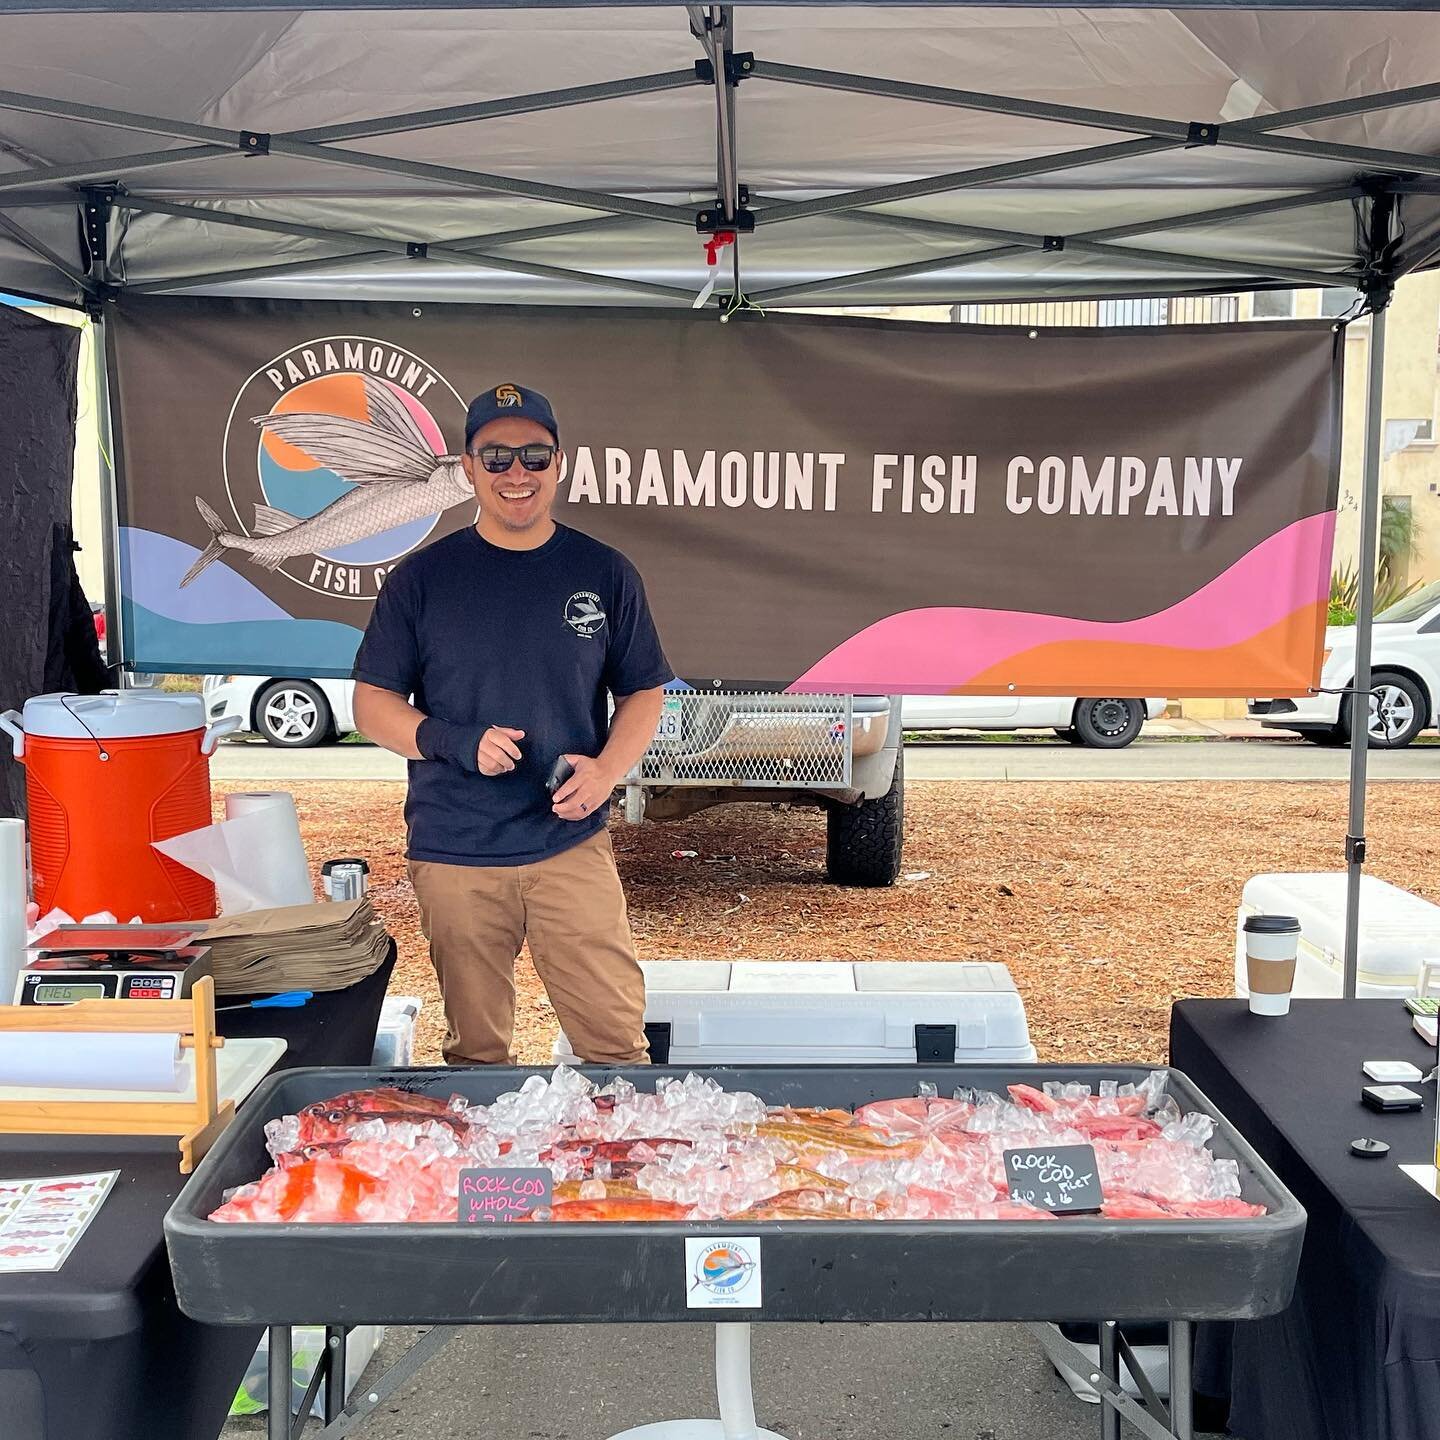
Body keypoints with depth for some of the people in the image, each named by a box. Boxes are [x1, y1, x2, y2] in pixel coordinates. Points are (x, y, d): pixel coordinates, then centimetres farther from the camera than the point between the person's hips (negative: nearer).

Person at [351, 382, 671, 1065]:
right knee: (477, 1052, 10)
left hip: (572, 844, 0)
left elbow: (642, 694, 11)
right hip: (454, 855, 0)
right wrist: (456, 744, -14)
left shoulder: (604, 573, 6)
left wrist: (606, 768, -9)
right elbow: (372, 704, 5)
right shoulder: (422, 577, 3)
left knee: (617, 1041, -1)